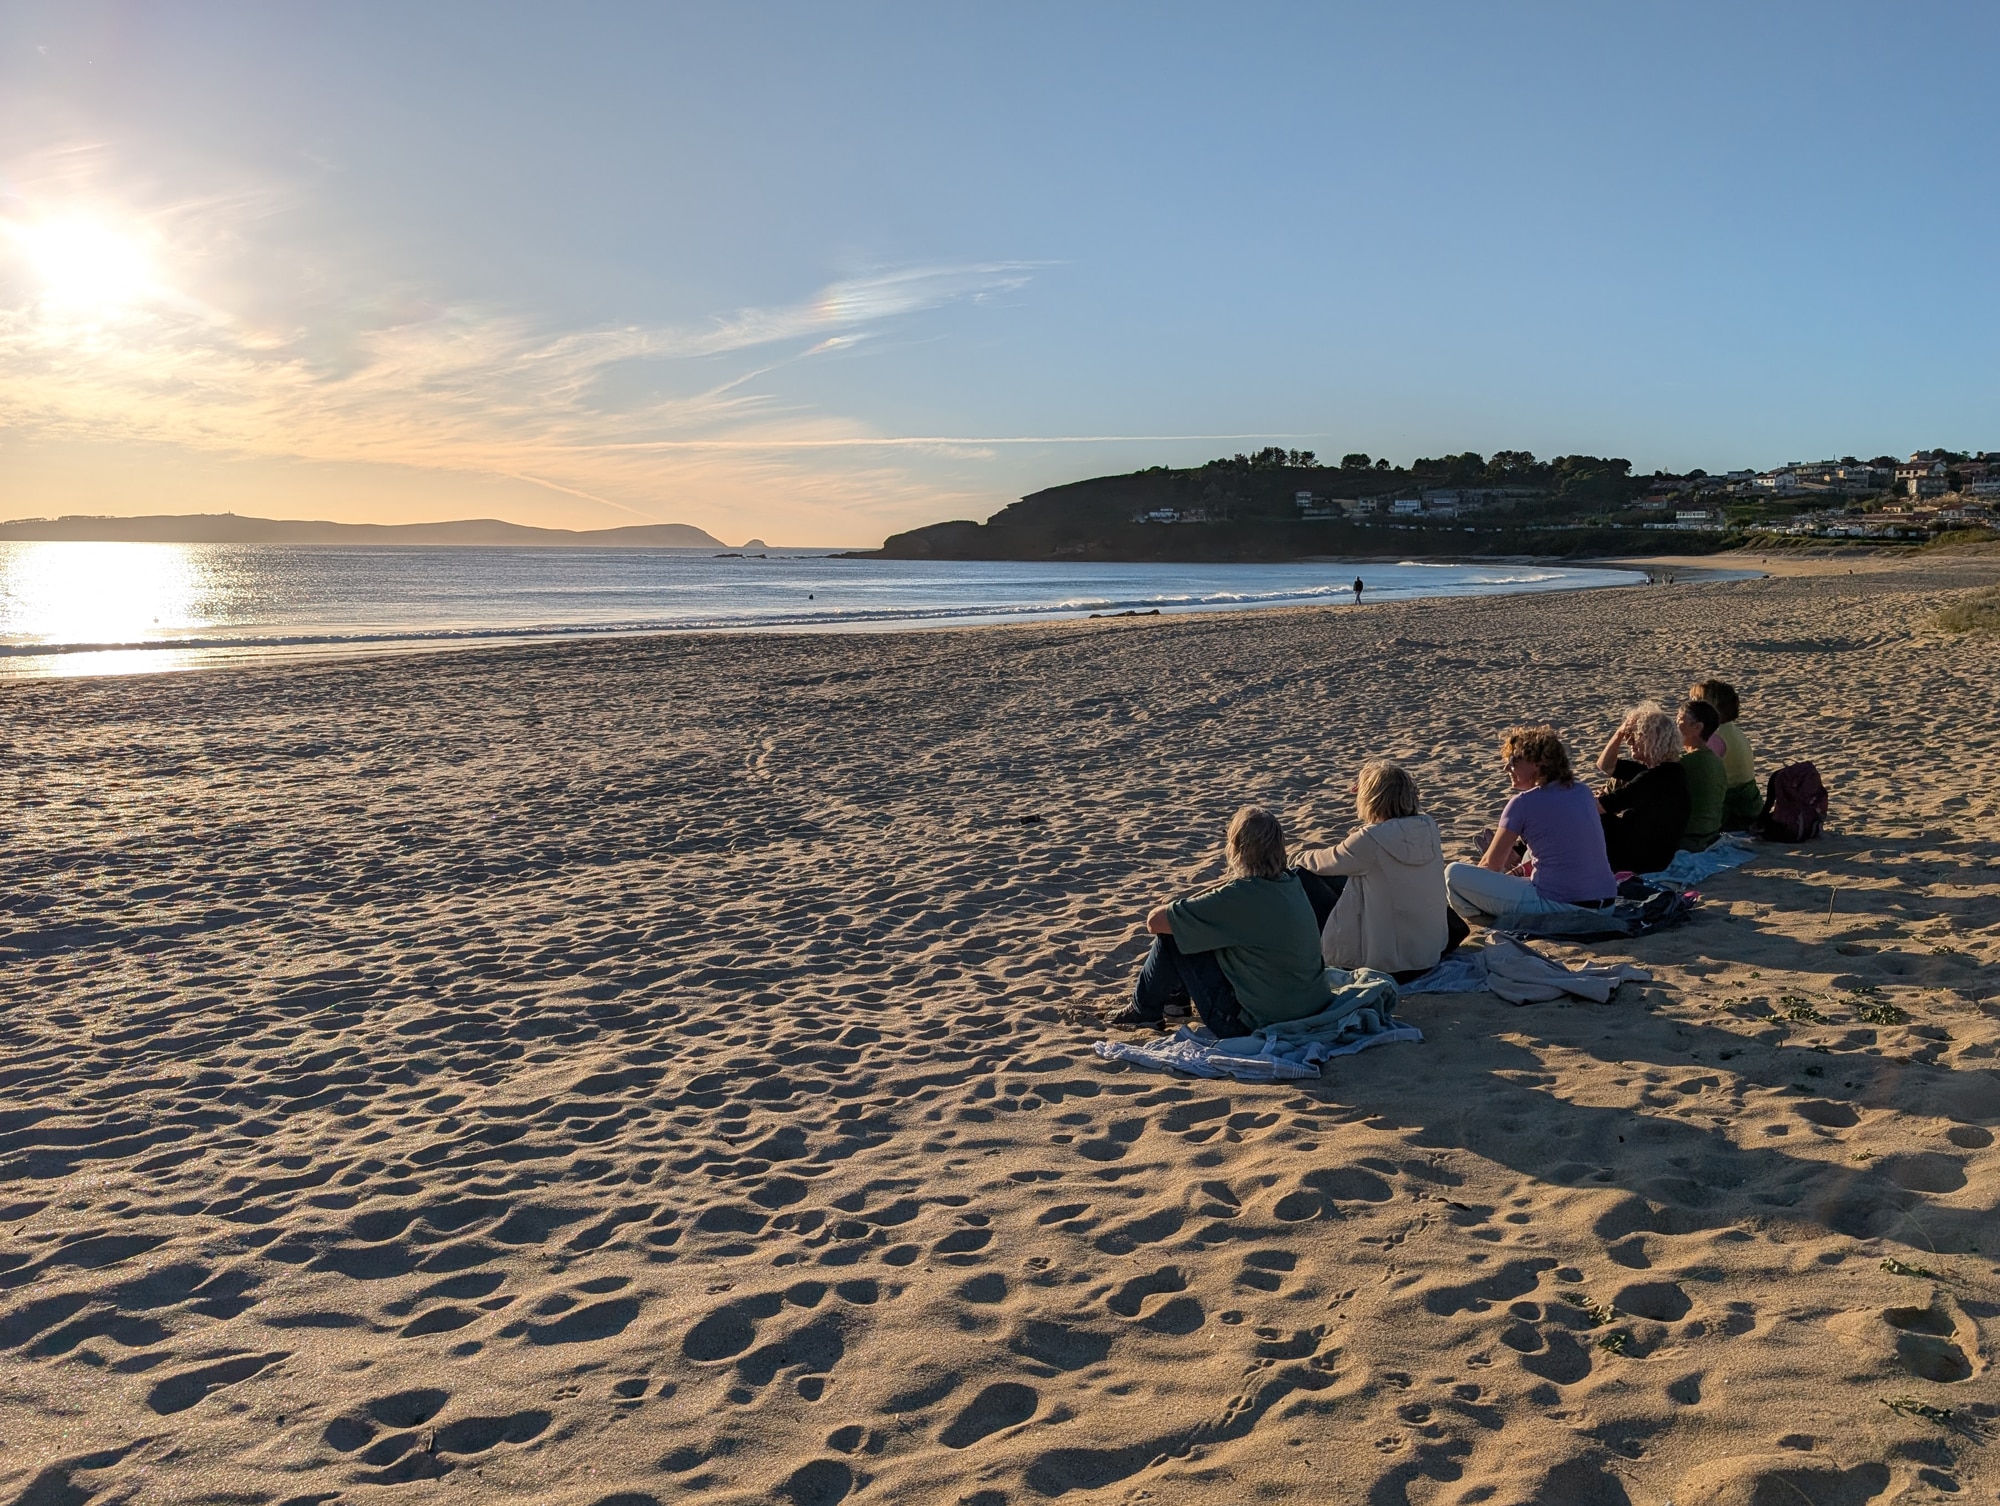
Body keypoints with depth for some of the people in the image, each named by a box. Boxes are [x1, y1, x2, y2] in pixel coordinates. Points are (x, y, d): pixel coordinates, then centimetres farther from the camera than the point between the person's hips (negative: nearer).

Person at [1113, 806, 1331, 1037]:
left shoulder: (1239, 896, -23)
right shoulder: (1291, 882, 0)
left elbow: (1155, 921, -15)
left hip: (1260, 1024, -8)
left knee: (1170, 935, 0)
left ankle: (1144, 1010, 21)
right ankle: (1176, 995, 38)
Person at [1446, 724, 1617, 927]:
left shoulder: (1523, 803, -8)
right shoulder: (1583, 793, 11)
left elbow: (1492, 864, 2)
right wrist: (1522, 867, 30)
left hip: (1558, 907, -8)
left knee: (1454, 874, -3)